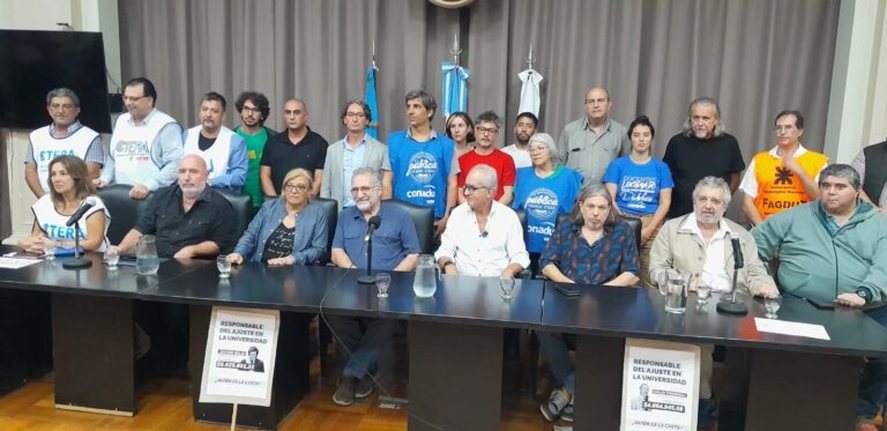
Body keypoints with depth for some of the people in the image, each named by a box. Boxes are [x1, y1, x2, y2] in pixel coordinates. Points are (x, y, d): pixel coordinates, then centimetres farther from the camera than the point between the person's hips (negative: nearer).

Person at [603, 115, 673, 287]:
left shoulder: (661, 167, 8)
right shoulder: (618, 164, 6)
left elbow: (665, 203, 3)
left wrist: (648, 230, -9)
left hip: (651, 226, 1)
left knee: (651, 278, -5)